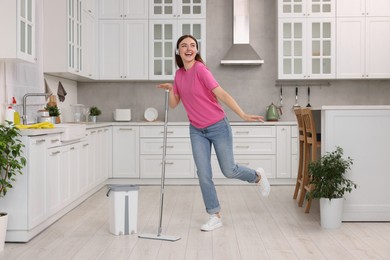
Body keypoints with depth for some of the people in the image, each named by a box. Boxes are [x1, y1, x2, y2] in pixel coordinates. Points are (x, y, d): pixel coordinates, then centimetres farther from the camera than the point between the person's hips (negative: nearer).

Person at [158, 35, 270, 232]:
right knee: (203, 175, 0)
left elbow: (221, 94, -23)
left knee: (229, 171, 4)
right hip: (197, 131, 5)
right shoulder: (179, 74, 4)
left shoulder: (200, 69, -17)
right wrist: (170, 89, -10)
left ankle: (258, 176, 36)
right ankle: (215, 216, 13)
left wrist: (243, 115, -30)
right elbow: (173, 104, 8)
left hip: (218, 127, -5)